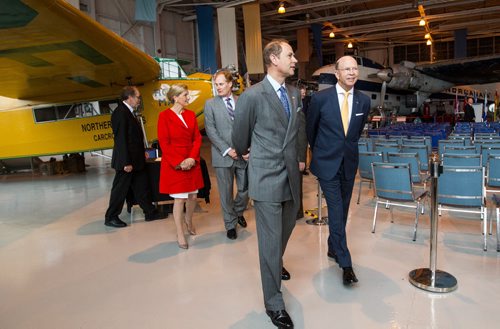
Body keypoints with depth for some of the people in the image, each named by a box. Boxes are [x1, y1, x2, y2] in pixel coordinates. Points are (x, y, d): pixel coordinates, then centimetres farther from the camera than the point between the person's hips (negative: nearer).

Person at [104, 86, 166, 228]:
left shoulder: (128, 112, 12)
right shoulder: (120, 112, -18)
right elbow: (121, 139, -22)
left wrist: (142, 152, 13)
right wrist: (126, 162, -23)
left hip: (136, 159, 9)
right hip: (127, 160, -9)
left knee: (142, 187, 15)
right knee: (120, 189, 2)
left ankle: (150, 212, 24)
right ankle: (110, 217, 16)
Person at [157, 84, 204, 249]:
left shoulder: (191, 114, 8)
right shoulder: (164, 116, -6)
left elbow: (197, 138, 6)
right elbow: (164, 143, -9)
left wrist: (192, 158, -8)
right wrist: (179, 162, -14)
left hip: (192, 163, 5)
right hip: (174, 165, -5)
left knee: (193, 196, 10)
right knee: (179, 199, -1)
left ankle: (188, 220, 39)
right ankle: (180, 234, 13)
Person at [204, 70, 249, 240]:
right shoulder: (210, 104, 1)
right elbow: (210, 130, -5)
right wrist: (227, 150, -14)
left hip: (243, 155, 2)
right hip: (223, 156, -2)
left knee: (245, 189, 9)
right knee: (226, 193, 6)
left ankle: (238, 212, 39)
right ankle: (230, 224, 25)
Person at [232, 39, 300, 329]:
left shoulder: (295, 93, 6)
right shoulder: (253, 95, -12)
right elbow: (240, 135, 1)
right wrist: (244, 153, 16)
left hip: (291, 174, 6)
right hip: (267, 177, -6)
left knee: (286, 229, 22)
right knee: (271, 239, 1)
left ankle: (275, 264, 53)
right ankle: (274, 303, 17)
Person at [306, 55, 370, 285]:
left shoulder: (364, 101, 0)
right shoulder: (321, 98, -11)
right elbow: (310, 128, 5)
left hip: (349, 163, 4)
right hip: (327, 163, -4)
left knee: (343, 211, 14)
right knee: (336, 212, -6)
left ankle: (333, 248, 34)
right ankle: (345, 263, 2)